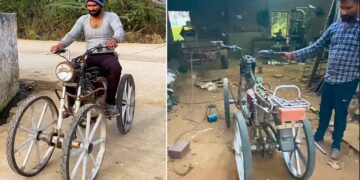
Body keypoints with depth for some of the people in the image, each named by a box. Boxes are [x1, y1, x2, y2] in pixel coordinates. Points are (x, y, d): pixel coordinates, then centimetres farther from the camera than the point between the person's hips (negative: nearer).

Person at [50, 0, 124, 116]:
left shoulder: (111, 17, -1)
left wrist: (114, 39, -45)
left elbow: (120, 31, -20)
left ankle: (110, 103, -24)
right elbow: (71, 35, 0)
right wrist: (60, 44, -22)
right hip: (89, 57, 4)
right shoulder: (83, 19, 10)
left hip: (107, 56, -3)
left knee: (116, 68, -38)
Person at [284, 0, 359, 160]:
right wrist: (294, 54, 1)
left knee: (340, 114, 10)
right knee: (324, 110, 18)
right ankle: (319, 137, 38)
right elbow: (316, 47, 8)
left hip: (347, 81, -4)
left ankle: (336, 145, 28)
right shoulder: (334, 26, 3)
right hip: (329, 79, 4)